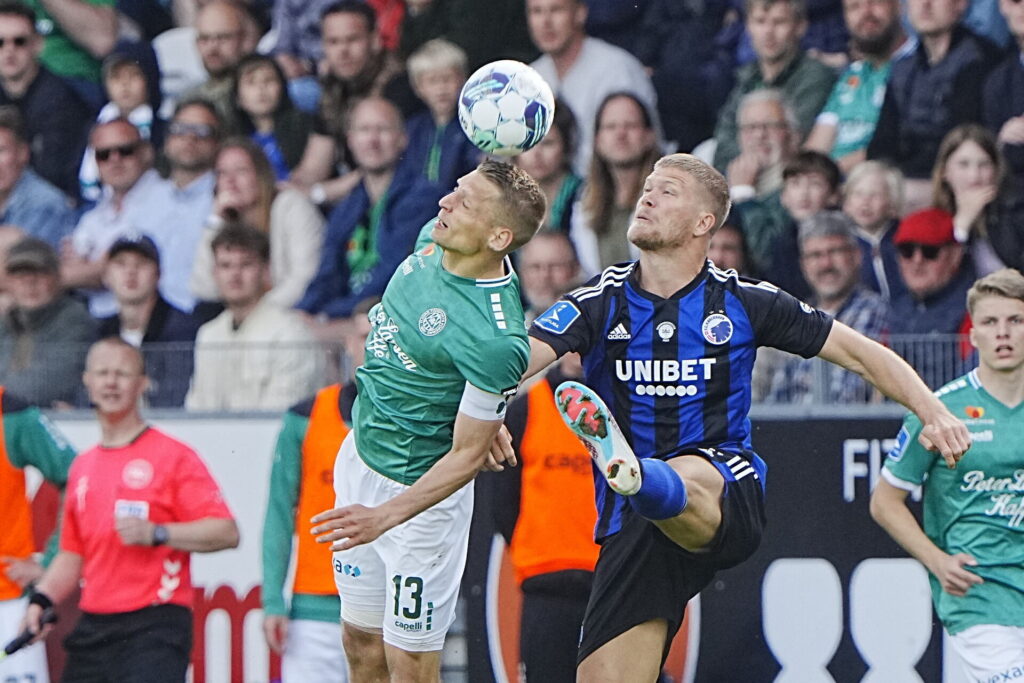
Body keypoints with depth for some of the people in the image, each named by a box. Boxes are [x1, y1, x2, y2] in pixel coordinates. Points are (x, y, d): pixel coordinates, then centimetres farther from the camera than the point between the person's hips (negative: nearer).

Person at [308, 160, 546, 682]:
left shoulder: (495, 341, -31)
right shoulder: (432, 247, -7)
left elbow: (467, 454, -23)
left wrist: (384, 516, -28)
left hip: (419, 489, -8)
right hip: (359, 458, 8)